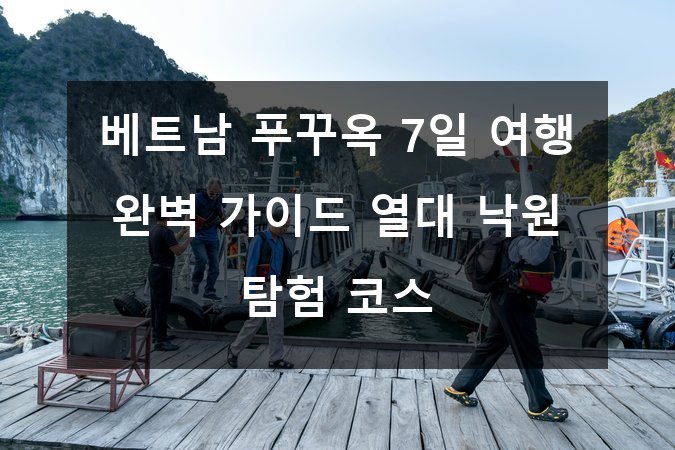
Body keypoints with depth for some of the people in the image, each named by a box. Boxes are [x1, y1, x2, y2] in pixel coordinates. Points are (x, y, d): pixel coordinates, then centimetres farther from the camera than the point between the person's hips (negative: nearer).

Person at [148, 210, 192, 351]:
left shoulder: (153, 231, 10)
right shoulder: (166, 231, -19)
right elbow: (178, 251, -22)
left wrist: (178, 236, 29)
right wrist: (188, 239, -7)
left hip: (154, 270, 10)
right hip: (163, 272, -10)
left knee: (155, 304, 17)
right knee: (162, 306, -6)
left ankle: (157, 334, 29)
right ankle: (160, 341, -2)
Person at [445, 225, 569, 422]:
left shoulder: (524, 238, 12)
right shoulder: (522, 240, -18)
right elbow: (536, 257, -39)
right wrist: (547, 237, -22)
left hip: (505, 300, 11)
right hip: (513, 302, -11)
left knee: (491, 345, 16)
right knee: (529, 353, 2)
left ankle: (459, 387, 23)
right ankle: (539, 407, 18)